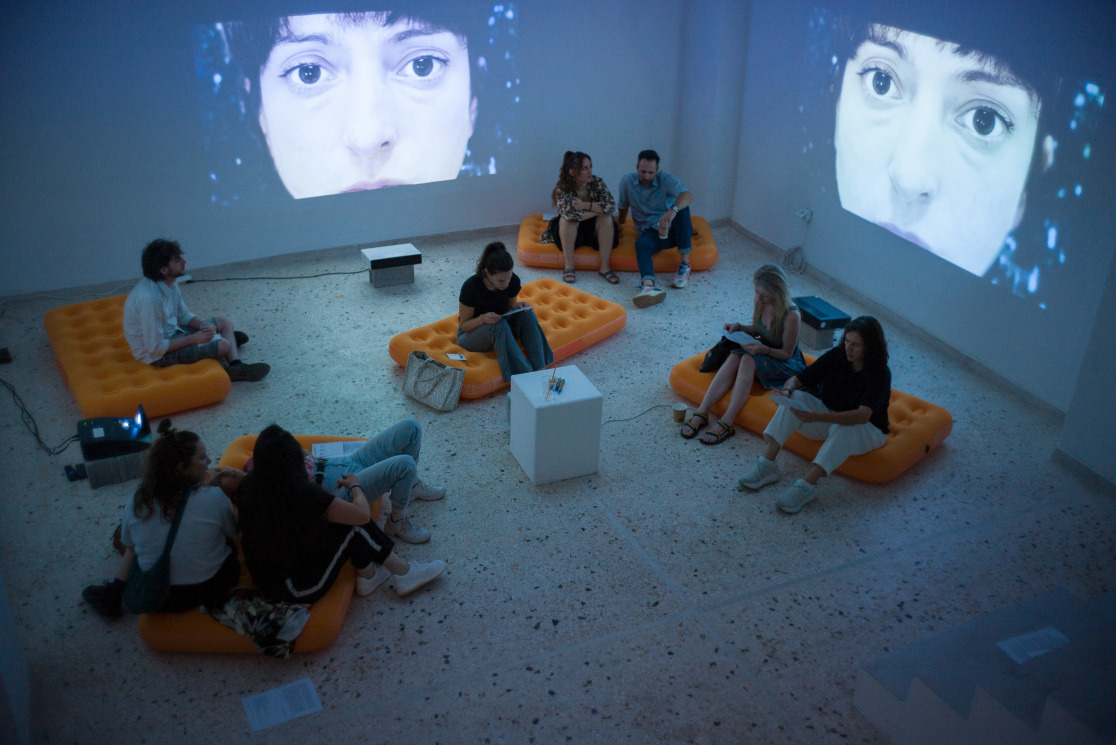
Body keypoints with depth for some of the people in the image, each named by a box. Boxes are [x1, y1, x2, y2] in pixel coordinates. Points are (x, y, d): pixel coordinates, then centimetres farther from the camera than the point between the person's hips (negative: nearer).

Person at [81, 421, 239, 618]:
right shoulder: (215, 498, -20)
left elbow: (130, 550, 3)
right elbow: (234, 537, -4)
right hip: (213, 589, -3)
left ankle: (113, 593, 18)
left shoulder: (136, 503, -11)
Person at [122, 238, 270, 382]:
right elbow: (155, 347, -28)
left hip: (171, 332, 10)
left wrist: (202, 325, -10)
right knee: (223, 345, -20)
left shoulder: (170, 283, -5)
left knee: (223, 322, 11)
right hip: (156, 355, -10)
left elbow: (184, 315, 11)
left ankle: (236, 367, -1)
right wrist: (194, 339, -21)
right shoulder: (149, 298, -32)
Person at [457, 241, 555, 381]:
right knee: (499, 325, -36)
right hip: (471, 333, -4)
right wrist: (483, 318, -36)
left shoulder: (513, 281, -14)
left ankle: (540, 371, -33)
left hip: (500, 327, 4)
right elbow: (464, 325, -15)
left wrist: (517, 307, -20)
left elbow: (508, 310, 4)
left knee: (527, 315, -25)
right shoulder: (471, 286, -26)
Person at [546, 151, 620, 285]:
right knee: (567, 218, -32)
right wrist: (597, 210, -28)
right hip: (570, 232, -2)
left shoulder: (597, 182, -13)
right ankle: (569, 267, -28)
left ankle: (604, 267, -26)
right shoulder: (562, 188, -21)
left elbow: (611, 206, -25)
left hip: (594, 230, 2)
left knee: (607, 218, -26)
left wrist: (585, 205, -33)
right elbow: (569, 213, -38)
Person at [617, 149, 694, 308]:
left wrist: (672, 211, -51)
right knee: (641, 244, -35)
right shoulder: (626, 182, 0)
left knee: (681, 207, -33)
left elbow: (688, 195, -31)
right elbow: (623, 206, 20)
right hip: (650, 232, 1)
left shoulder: (666, 180, -11)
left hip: (672, 229, -1)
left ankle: (685, 263, -30)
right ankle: (648, 286, -65)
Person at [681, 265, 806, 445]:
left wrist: (763, 349, -33)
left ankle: (726, 422, -39)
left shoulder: (791, 315, -25)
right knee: (734, 357, -26)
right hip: (762, 355, 6)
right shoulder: (760, 303, -6)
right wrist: (738, 327, -7)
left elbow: (787, 353, -17)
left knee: (748, 360, -34)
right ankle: (701, 412, -33)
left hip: (788, 365, -6)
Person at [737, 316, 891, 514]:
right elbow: (796, 379, -7)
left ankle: (806, 486, -43)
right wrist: (787, 390, -34)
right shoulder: (836, 356, -10)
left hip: (868, 431, -4)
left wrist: (815, 417, -50)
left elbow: (862, 415, -38)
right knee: (795, 398, -22)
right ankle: (767, 464, -30)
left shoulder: (880, 374, -23)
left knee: (843, 428, -40)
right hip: (829, 416, 5)